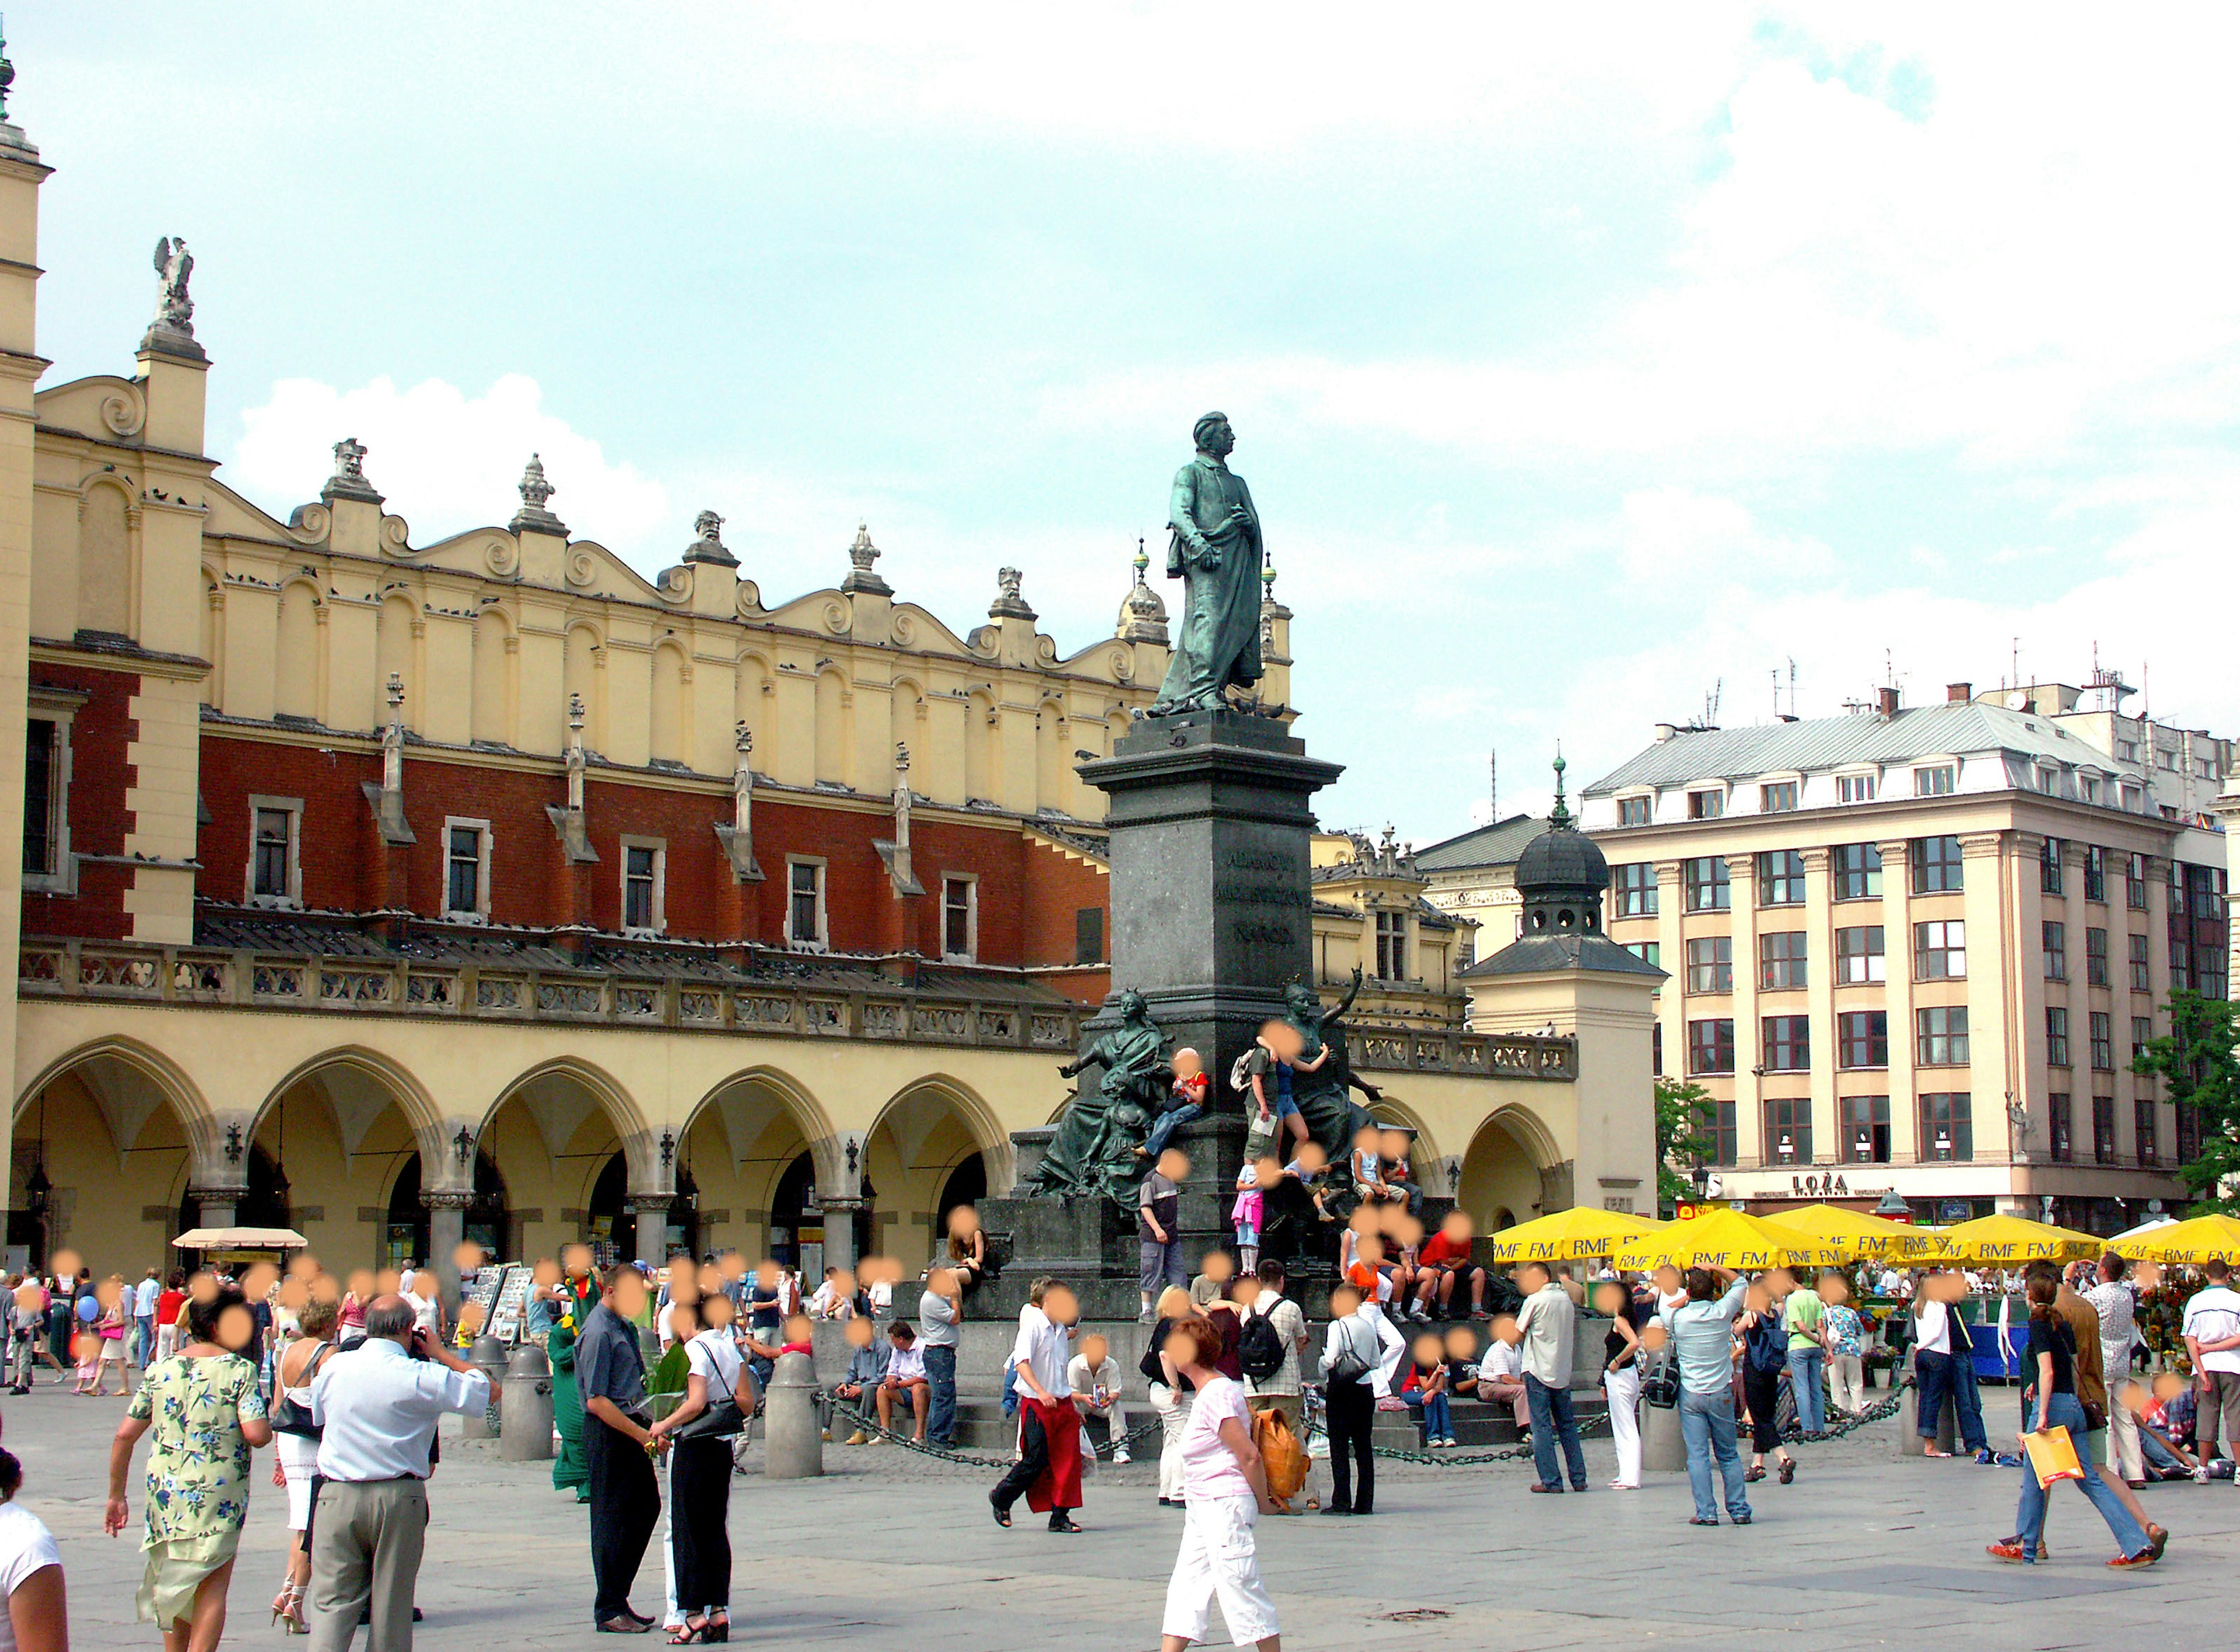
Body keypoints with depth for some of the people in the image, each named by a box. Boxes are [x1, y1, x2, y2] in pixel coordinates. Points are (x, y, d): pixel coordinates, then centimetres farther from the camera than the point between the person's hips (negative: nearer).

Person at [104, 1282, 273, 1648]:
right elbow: (257, 1434, -19)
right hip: (219, 1495, -4)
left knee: (174, 1588, 20)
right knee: (212, 1587, 4)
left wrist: (116, 1496, 11)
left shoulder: (162, 1369, 6)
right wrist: (267, 1428, 5)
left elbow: (125, 1435, 4)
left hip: (165, 1496, 5)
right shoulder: (239, 1370, -8)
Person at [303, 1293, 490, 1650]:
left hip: (337, 1497, 2)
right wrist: (441, 1353, 9)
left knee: (331, 1602, 3)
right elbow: (484, 1389, -1)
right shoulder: (421, 1376, -10)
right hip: (399, 1499, -2)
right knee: (392, 1604, 8)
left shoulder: (332, 1367, 3)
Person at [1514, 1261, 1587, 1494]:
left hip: (1538, 1370, -6)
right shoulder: (1567, 1300, 9)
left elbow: (1518, 1333, -3)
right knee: (1567, 1425, 12)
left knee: (1542, 1426, -3)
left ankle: (1550, 1480, -7)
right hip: (1563, 1371, 6)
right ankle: (1579, 1478, 11)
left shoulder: (1535, 1300, -9)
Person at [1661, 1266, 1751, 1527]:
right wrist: (1714, 1268, 9)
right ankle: (1739, 1510, 11)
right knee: (1729, 1455, 11)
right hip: (1721, 1394, 1)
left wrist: (1686, 1300, 15)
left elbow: (1664, 1312, 18)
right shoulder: (1722, 1312, -8)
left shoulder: (1677, 1317, -8)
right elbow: (1739, 1284, 11)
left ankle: (1706, 1512, -5)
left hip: (1690, 1396, -1)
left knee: (1698, 1455, -1)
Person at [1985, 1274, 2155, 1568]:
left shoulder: (2038, 1324, -9)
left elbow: (2047, 1371, -17)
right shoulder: (2062, 1325, 14)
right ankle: (2138, 1546, -3)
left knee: (2033, 1478, 5)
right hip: (2074, 1407, 8)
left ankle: (2025, 1548, 14)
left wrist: (2043, 1414, -20)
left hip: (2054, 1405, -8)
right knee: (2089, 1479, 5)